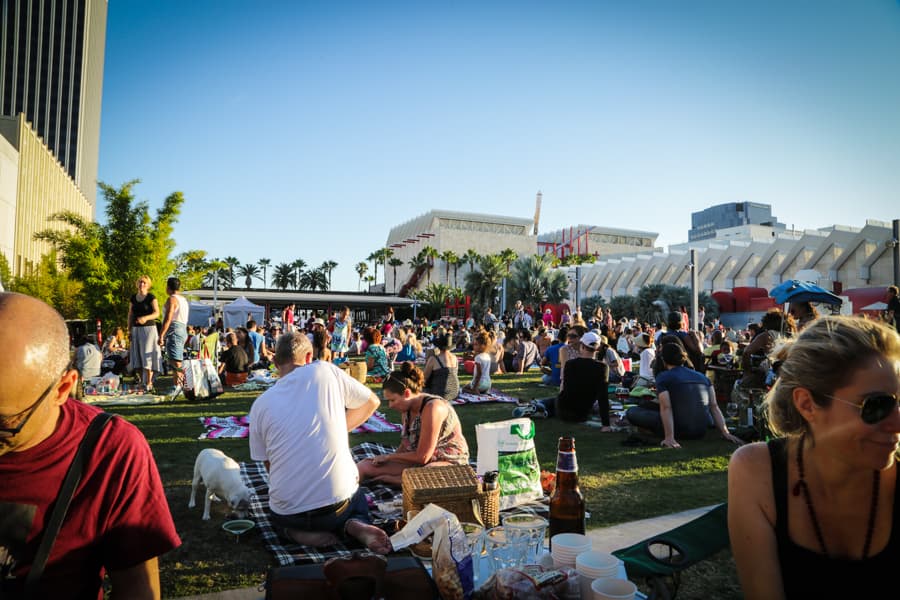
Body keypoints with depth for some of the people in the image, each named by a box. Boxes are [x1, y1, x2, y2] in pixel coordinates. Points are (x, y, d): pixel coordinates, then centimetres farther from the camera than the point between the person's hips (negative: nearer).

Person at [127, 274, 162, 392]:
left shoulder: (151, 297, -2)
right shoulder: (133, 298, 13)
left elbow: (157, 313, -10)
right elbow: (130, 315, 16)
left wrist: (146, 318, -27)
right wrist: (129, 330, 10)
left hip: (148, 328, -5)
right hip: (136, 329, 5)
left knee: (147, 355, -9)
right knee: (138, 355, 3)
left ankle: (149, 383, -9)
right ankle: (141, 380, 8)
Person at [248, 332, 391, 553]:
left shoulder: (260, 405, 0)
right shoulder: (325, 371, -5)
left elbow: (269, 465, 8)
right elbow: (371, 402, 8)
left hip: (287, 511, 1)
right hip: (338, 501, -1)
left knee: (283, 522, 37)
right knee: (359, 501, 34)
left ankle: (300, 534, 2)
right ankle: (354, 526, 0)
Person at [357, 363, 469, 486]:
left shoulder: (432, 408, -23)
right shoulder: (407, 408, 4)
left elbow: (422, 457, -21)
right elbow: (406, 444, 12)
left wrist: (388, 457, -9)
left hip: (449, 462, -8)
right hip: (418, 460, 8)